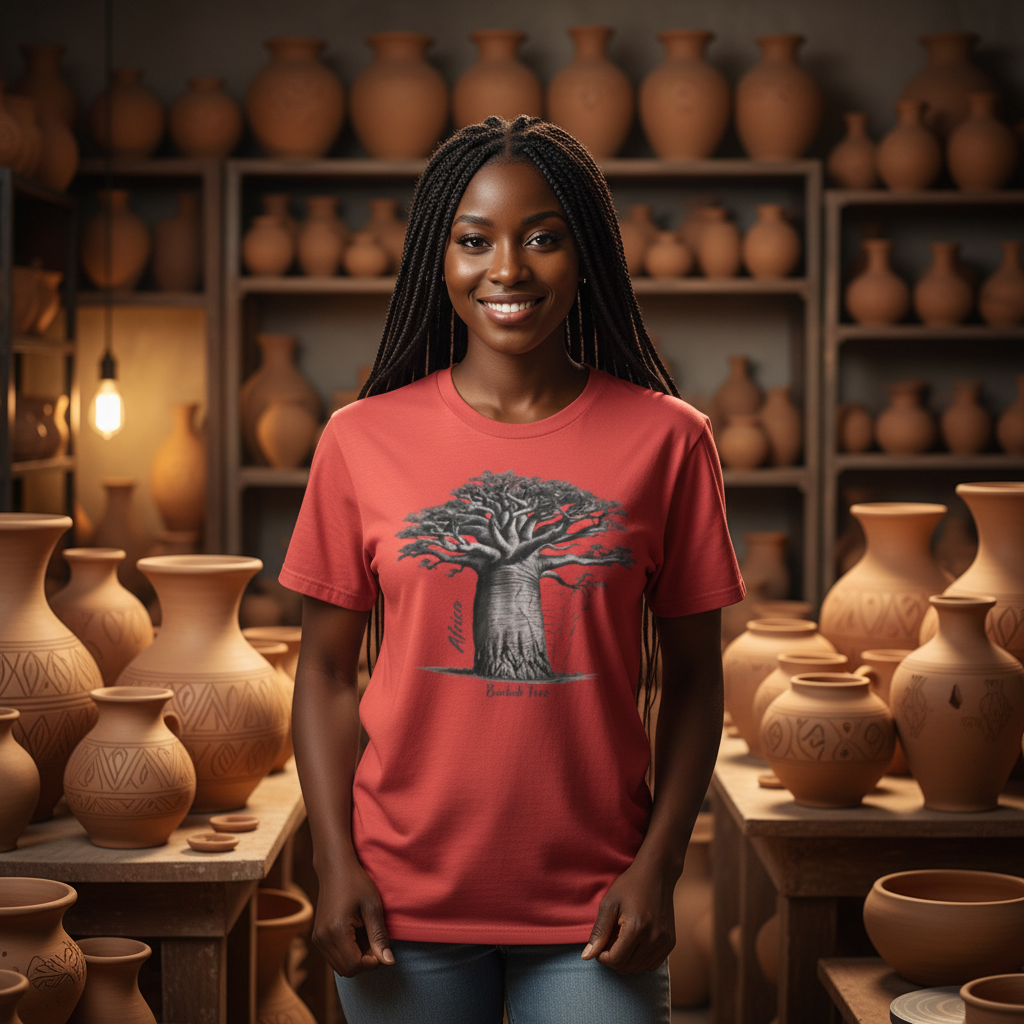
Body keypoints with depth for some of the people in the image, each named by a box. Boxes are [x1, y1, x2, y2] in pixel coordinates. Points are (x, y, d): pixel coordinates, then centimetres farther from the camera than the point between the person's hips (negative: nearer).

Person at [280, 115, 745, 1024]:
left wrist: (659, 866, -5)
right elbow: (327, 669, 4)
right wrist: (336, 863, -4)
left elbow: (693, 676, 2)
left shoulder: (667, 440, -1)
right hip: (406, 905, 1)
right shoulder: (364, 440, 0)